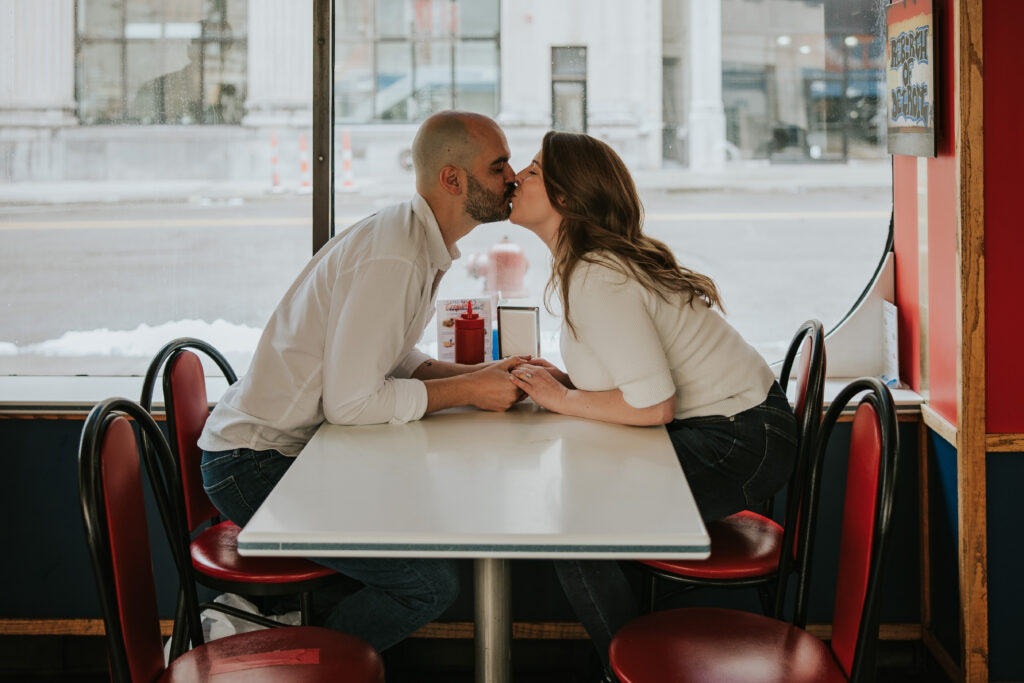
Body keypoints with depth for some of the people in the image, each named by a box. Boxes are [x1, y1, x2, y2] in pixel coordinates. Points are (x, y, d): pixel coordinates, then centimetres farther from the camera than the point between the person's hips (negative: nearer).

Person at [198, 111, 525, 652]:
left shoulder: (422, 244, 9)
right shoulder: (392, 256, -23)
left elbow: (394, 362, 16)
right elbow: (350, 400, -25)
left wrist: (481, 374, 1)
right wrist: (468, 391, -15)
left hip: (296, 449, 10)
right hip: (256, 463, -10)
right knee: (430, 584, -13)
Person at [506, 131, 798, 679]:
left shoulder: (596, 278, -22)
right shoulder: (589, 263, 9)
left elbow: (652, 406, -27)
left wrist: (563, 400, -14)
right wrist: (565, 380, -1)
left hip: (738, 445, -10)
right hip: (736, 428, 10)